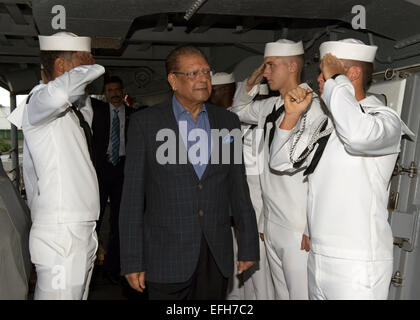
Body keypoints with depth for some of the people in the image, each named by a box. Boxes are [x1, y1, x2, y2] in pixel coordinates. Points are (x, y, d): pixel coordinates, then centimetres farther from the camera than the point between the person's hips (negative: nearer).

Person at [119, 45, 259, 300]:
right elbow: (132, 195, -4)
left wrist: (249, 245, 8)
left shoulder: (228, 122, 7)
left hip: (217, 256, 3)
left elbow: (239, 186, 8)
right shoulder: (145, 123, -3)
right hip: (167, 258, -2)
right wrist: (132, 260, -6)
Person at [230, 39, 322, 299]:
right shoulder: (269, 107, 10)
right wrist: (251, 82, 10)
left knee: (301, 294, 3)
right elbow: (239, 110, 29)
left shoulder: (312, 108, -15)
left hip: (299, 229, -8)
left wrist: (312, 228, -16)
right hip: (271, 224, 8)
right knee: (282, 294, 20)